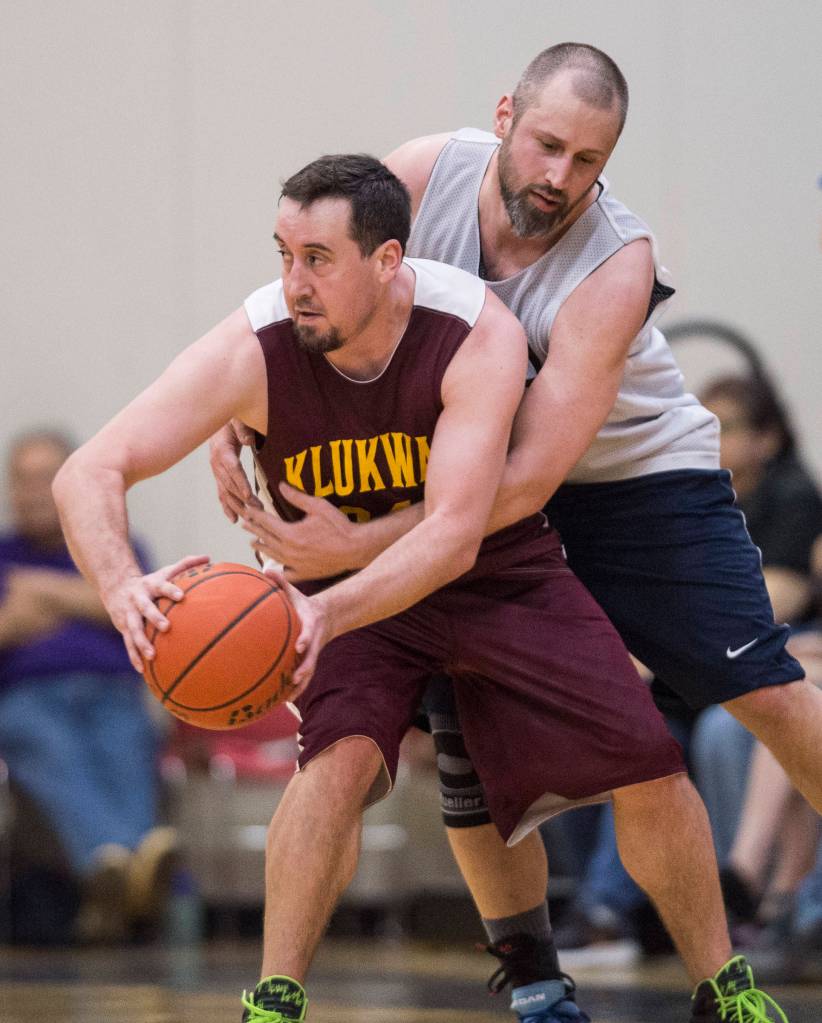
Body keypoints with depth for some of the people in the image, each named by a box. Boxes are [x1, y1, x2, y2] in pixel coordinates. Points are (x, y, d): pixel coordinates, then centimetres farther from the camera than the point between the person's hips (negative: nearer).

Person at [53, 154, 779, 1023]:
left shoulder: (477, 333, -30)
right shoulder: (254, 350, -28)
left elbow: (454, 536, -37)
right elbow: (88, 474, -32)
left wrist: (329, 612, -53)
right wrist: (124, 589, -53)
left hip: (496, 571, 1)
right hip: (346, 592, -1)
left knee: (647, 766, -5)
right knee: (342, 752, -30)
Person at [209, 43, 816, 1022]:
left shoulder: (616, 266, -32)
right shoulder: (426, 175, -20)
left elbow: (534, 473, -37)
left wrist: (364, 544, -42)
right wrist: (230, 416, -20)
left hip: (638, 474, -3)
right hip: (472, 484, 3)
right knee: (466, 730, -6)